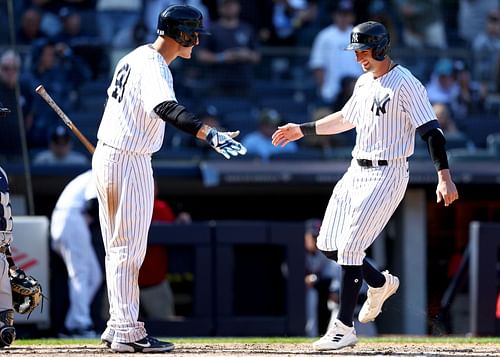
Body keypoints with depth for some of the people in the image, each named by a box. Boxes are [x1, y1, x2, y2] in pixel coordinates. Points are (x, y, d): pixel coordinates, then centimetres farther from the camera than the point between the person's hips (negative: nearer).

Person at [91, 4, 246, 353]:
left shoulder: (136, 57, 11)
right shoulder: (154, 68, -20)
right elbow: (166, 108, -39)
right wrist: (209, 134, -51)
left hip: (106, 155, 10)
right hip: (128, 163, -10)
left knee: (120, 248, 15)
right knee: (129, 249, -6)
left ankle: (118, 325, 21)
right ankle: (127, 334, -4)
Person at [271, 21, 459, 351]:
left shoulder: (405, 84, -14)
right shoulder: (364, 82, 12)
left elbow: (432, 131, -20)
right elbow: (346, 118, 29)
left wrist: (444, 177, -30)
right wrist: (303, 130, 29)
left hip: (386, 175, -9)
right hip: (356, 172, 9)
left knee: (349, 248, -14)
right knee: (328, 246, 9)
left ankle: (344, 329, -7)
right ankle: (380, 283, 32)